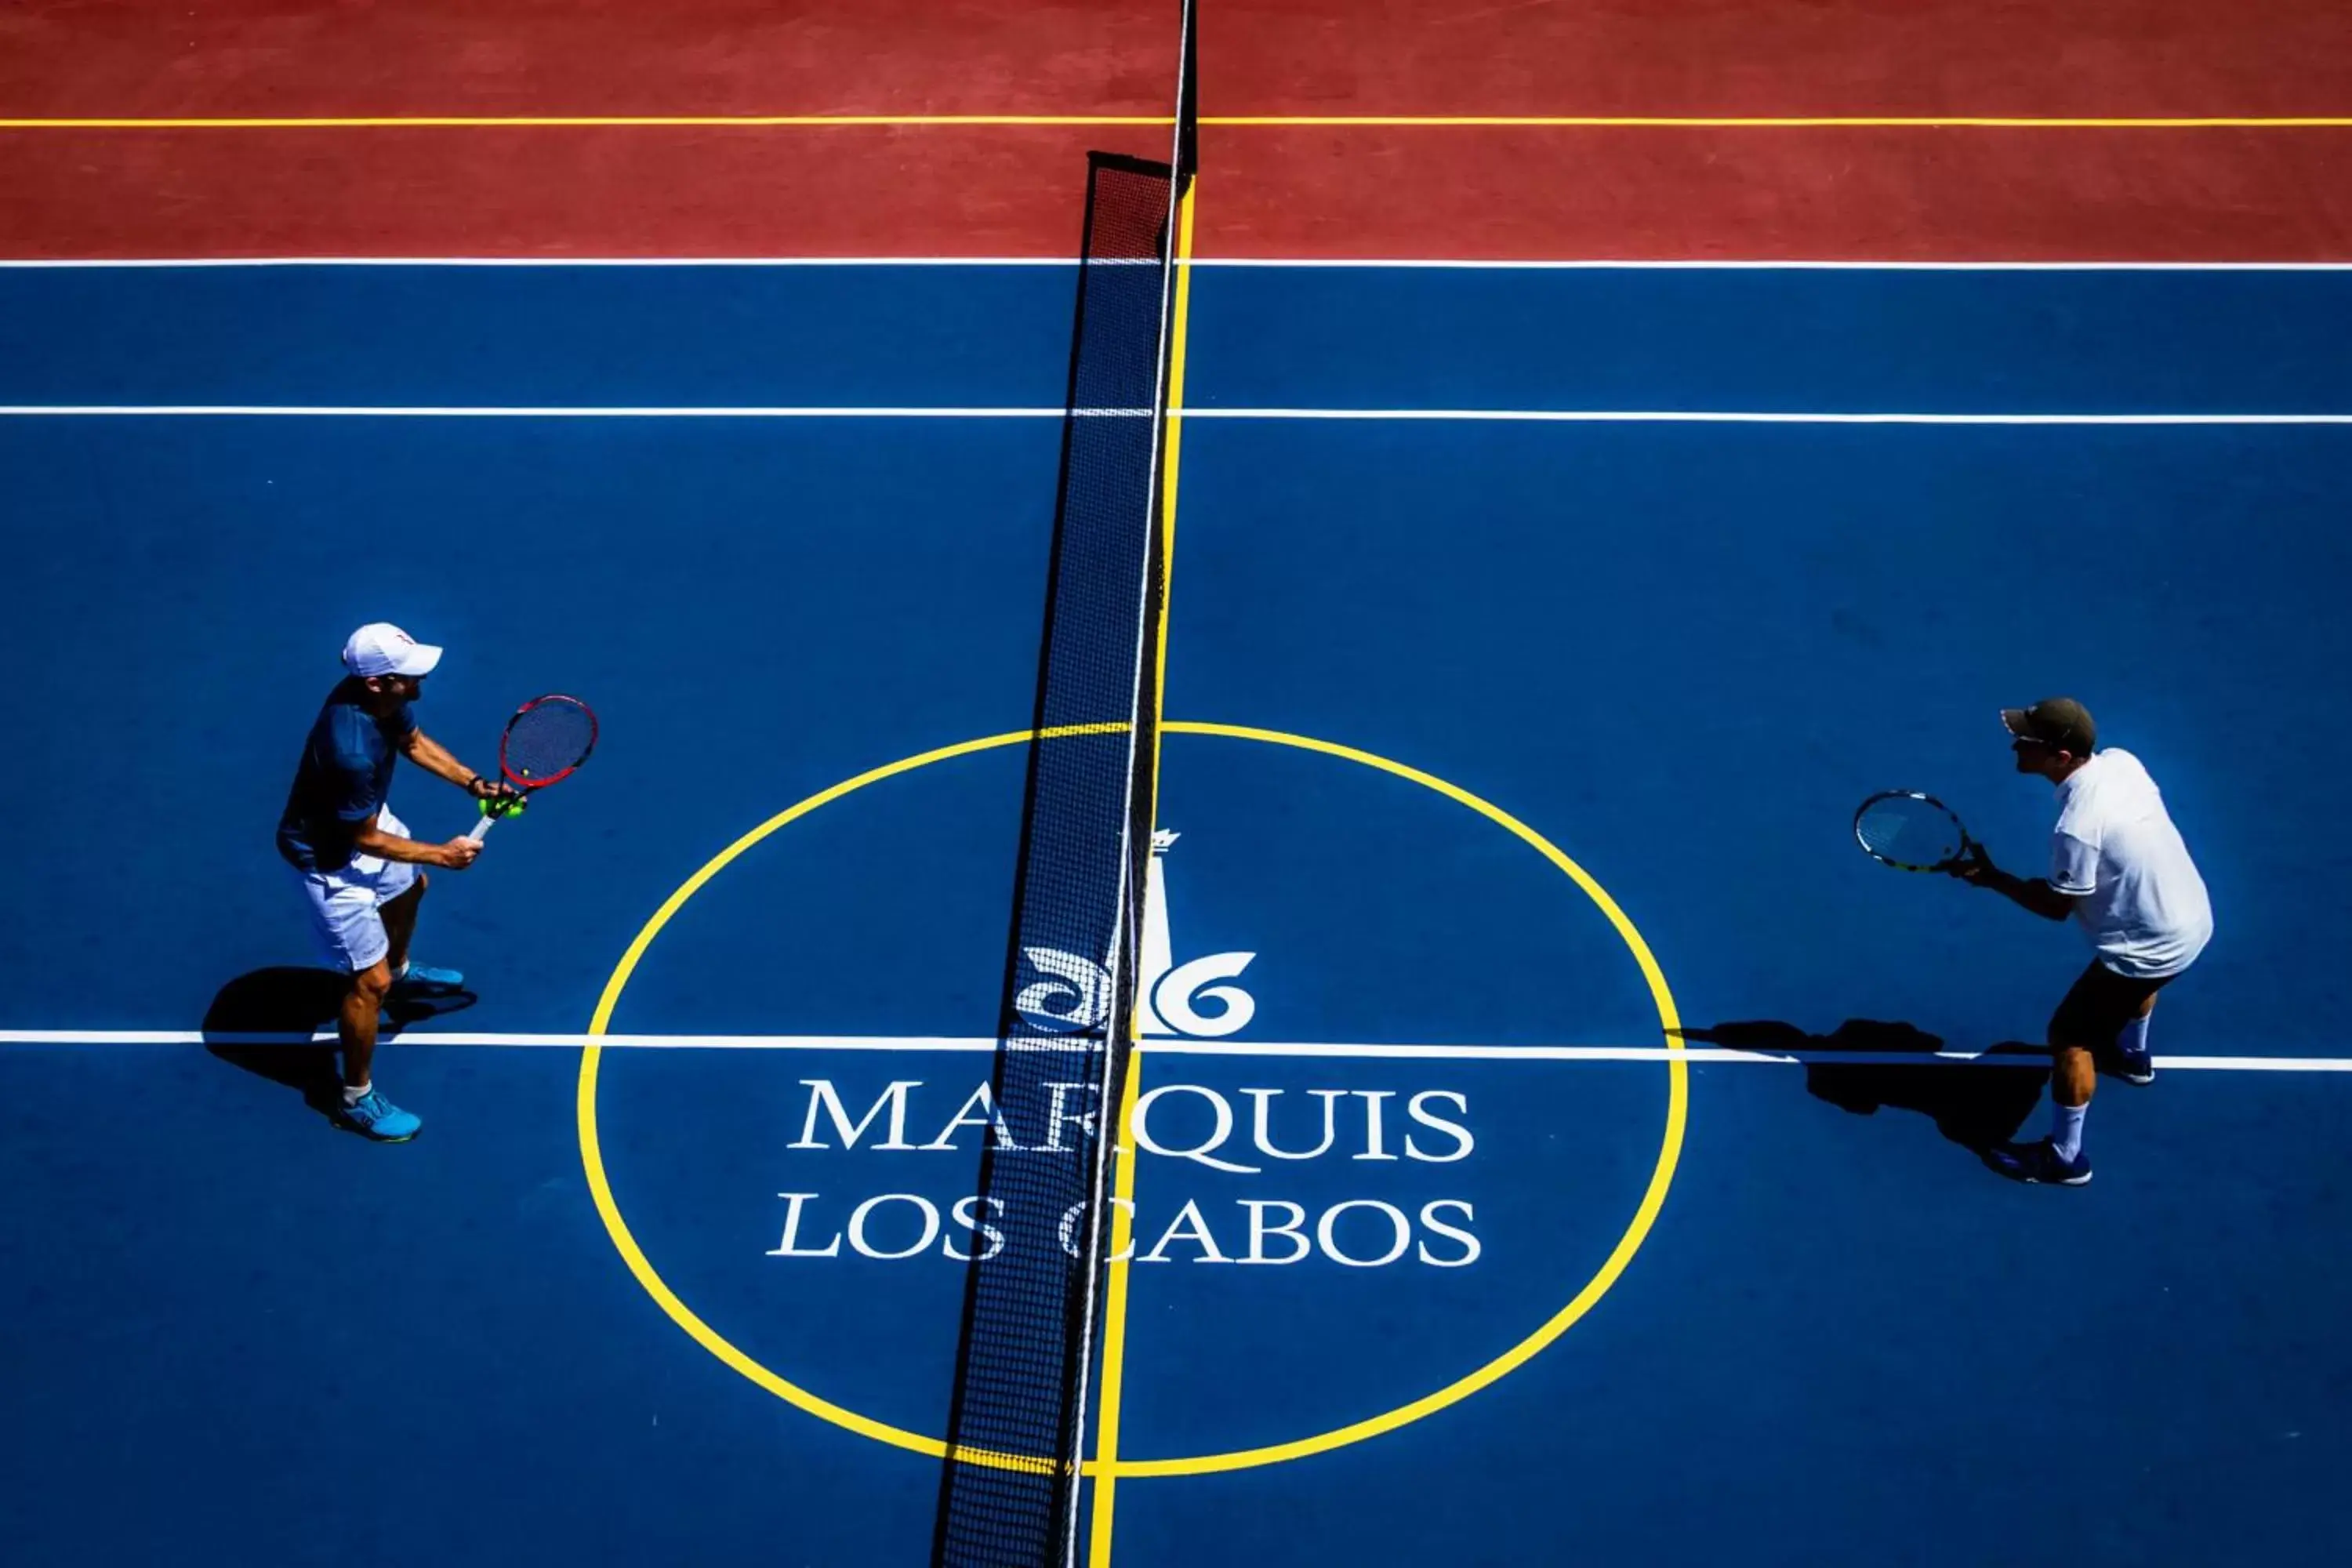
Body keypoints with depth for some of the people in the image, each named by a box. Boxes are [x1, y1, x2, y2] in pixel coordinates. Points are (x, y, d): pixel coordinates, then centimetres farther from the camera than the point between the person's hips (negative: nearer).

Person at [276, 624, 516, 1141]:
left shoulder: (385, 698, -18)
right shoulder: (353, 752, -42)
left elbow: (413, 742, 6)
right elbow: (365, 839, -27)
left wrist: (474, 782, -4)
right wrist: (442, 855, -17)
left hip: (364, 816, 10)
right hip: (328, 856, -9)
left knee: (410, 886, 35)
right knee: (370, 981, -3)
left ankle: (401, 972, 67)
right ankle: (356, 1099, 17)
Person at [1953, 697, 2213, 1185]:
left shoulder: (2077, 827, -33)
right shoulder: (2120, 760, -9)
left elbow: (2057, 906, -19)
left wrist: (1991, 878, -10)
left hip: (2155, 947, -9)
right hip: (2193, 916, 9)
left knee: (2069, 1036, 4)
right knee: (2137, 977, 40)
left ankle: (2064, 1158, 17)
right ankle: (2132, 1053, 68)